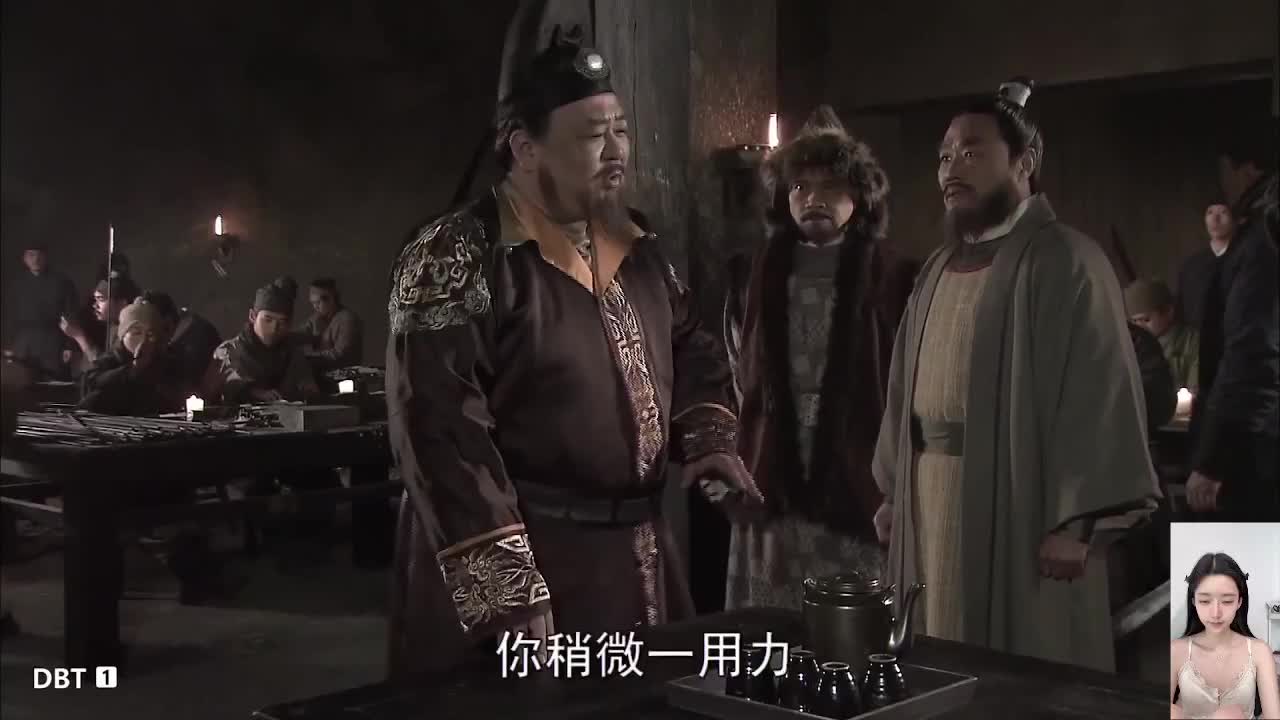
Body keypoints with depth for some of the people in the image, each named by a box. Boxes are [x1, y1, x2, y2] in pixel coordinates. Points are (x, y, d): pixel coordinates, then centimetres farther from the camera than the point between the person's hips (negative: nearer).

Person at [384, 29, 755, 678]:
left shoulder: (635, 245, 8)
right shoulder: (458, 258, -15)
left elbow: (690, 346, 21)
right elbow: (441, 436, -20)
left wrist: (709, 438, 0)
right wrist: (510, 601, -23)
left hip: (637, 558, 7)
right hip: (514, 562, -7)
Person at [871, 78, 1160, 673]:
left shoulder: (1065, 262, -9)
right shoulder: (939, 269, 15)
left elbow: (1099, 394, -15)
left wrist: (1075, 520, -19)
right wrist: (893, 491, 14)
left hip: (1016, 505, -7)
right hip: (933, 501, 7)